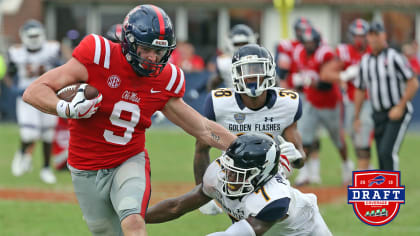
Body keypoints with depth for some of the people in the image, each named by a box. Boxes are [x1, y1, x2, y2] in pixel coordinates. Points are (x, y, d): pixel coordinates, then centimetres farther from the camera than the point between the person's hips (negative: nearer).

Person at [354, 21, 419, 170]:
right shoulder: (365, 61, 10)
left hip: (397, 114, -6)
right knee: (382, 155, 6)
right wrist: (356, 118, 16)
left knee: (387, 152, -19)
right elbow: (360, 90, 19)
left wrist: (400, 107, -16)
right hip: (378, 115, 6)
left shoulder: (394, 57, -10)